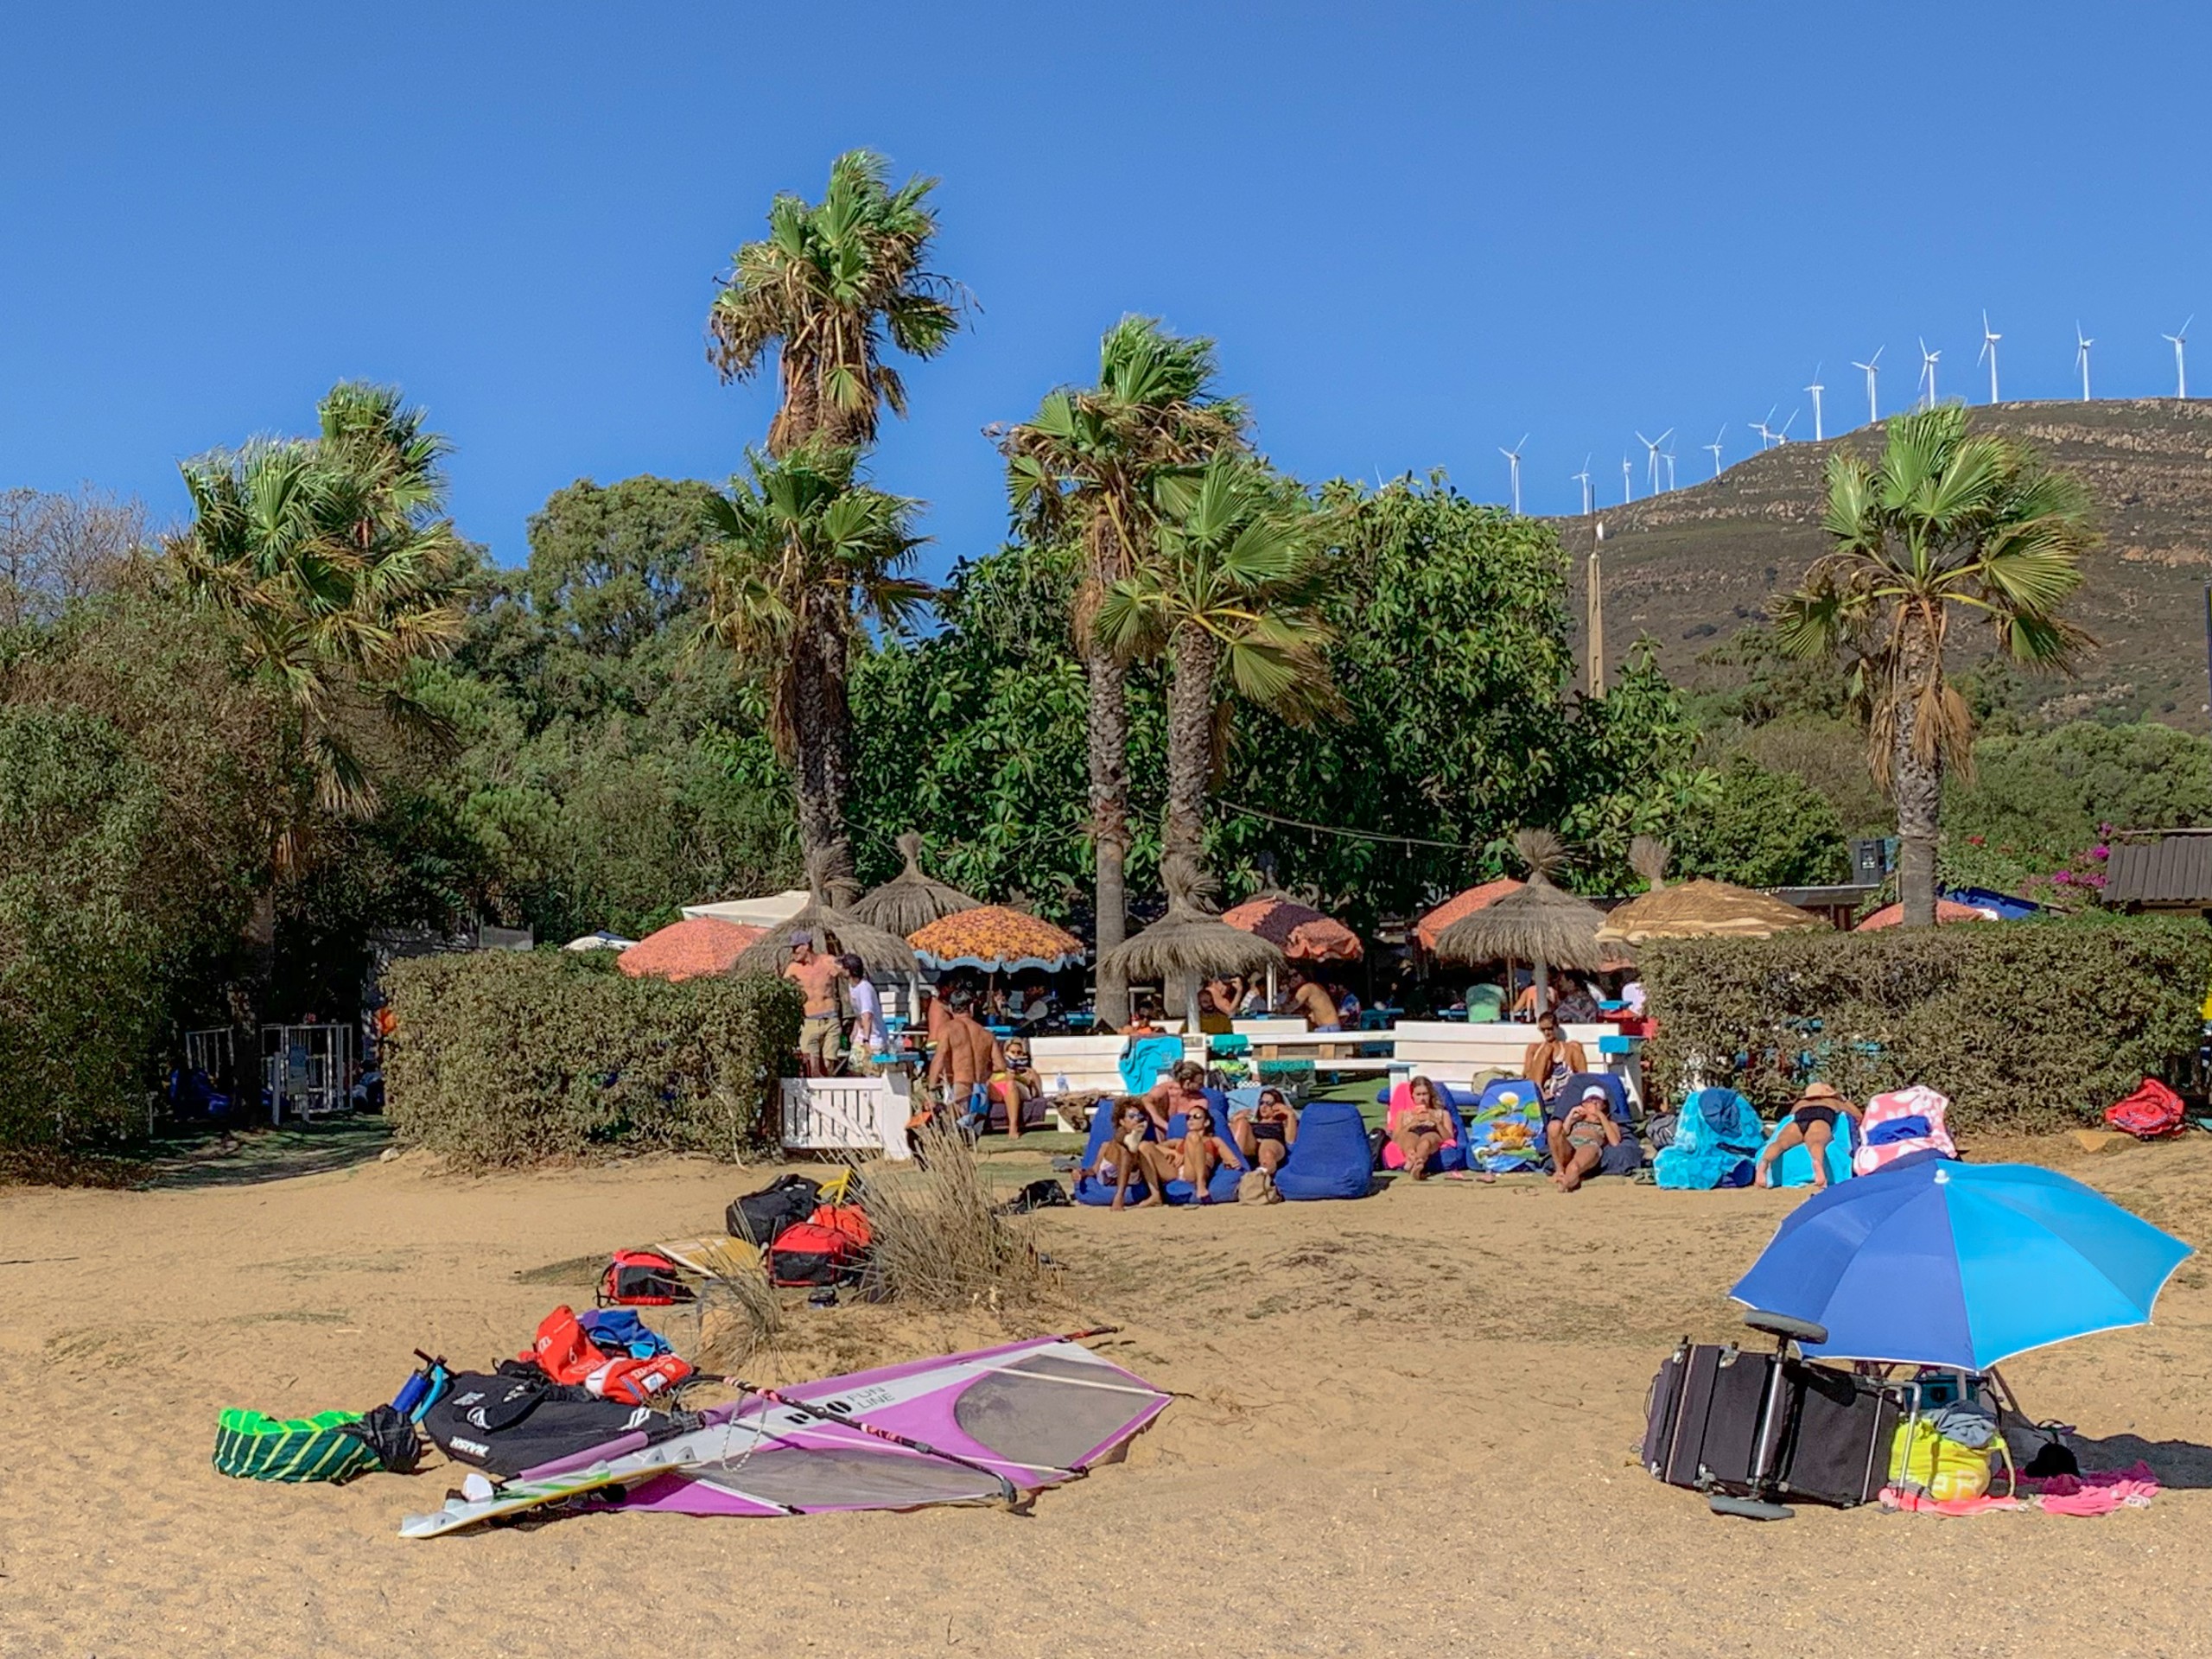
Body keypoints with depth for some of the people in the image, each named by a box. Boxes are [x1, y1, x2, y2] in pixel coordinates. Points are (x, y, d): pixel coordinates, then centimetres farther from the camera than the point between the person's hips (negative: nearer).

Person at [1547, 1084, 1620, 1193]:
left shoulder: (1610, 1124, 37)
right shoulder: (1575, 1120, 41)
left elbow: (1615, 1142, 11)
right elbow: (1560, 1136, 20)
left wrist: (1601, 1116, 12)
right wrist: (1571, 1116, 16)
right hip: (1567, 1146, 3)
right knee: (1554, 1125, -34)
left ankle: (1567, 1177, -73)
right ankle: (1560, 1169, -31)